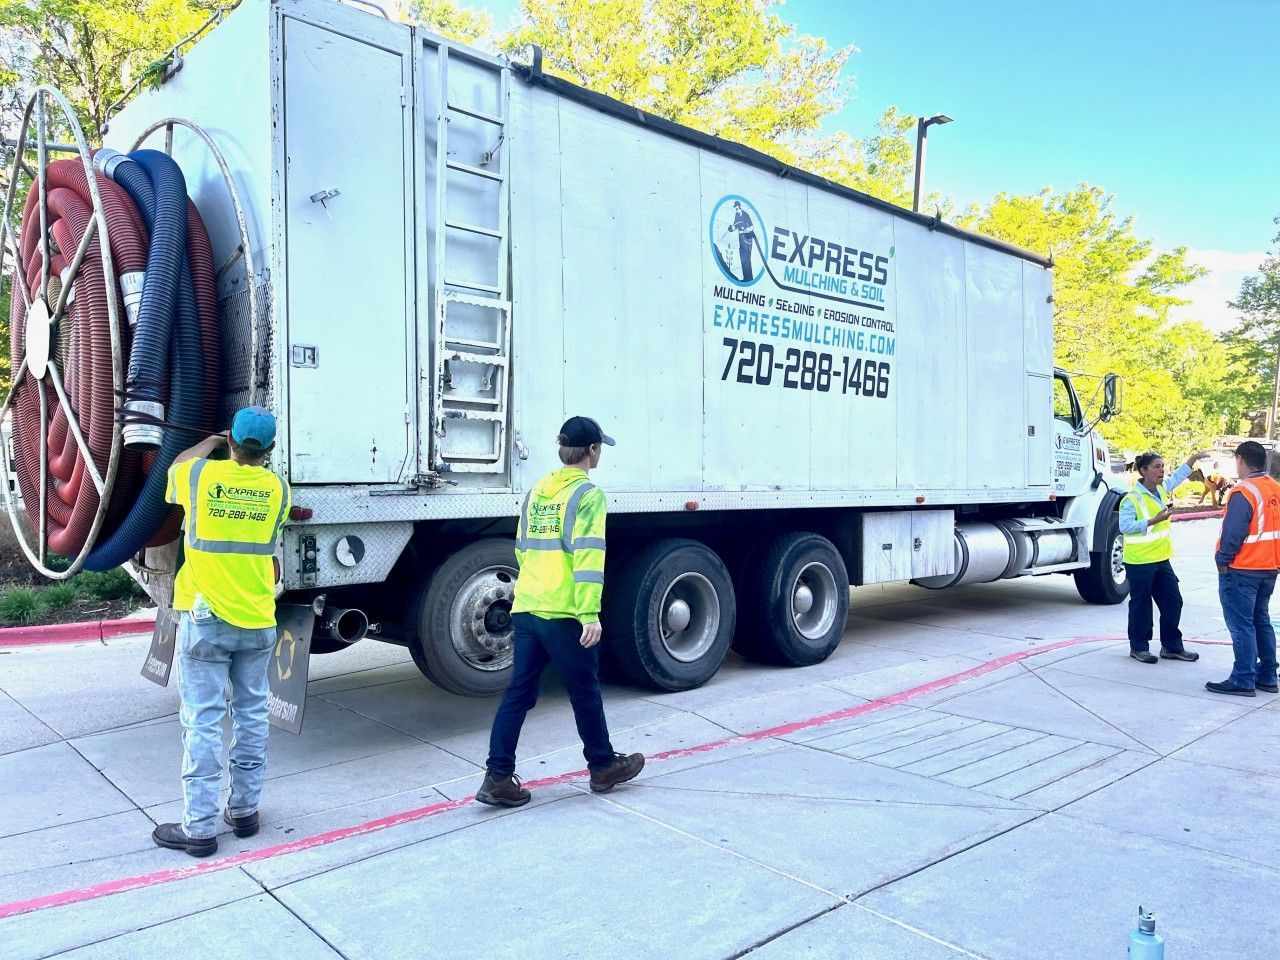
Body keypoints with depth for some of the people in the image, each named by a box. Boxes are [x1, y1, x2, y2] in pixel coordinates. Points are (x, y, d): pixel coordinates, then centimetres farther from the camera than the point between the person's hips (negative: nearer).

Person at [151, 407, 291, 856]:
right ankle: (244, 810, 23)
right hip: (257, 622, 3)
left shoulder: (199, 474, -8)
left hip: (205, 620, -2)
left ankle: (199, 827, 7)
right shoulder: (277, 488, -2)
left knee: (203, 723, 1)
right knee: (252, 717, 12)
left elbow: (175, 466, 17)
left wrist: (210, 442, 31)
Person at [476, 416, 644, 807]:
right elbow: (587, 556, -19)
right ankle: (603, 767, 27)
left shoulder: (537, 490, 14)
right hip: (565, 614, -7)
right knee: (585, 692, 10)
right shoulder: (587, 494, -10)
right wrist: (591, 613, -22)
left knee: (519, 692, 10)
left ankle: (498, 778, 7)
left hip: (526, 609, 7)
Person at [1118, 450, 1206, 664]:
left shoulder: (1162, 489, 8)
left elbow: (1177, 477, 28)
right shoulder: (1132, 498, -18)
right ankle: (1138, 647, 16)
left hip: (1161, 559, 8)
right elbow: (1125, 526, -24)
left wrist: (1193, 459, 20)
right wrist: (1153, 521, -26)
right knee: (1141, 605, 3)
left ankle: (1172, 646, 24)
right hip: (1139, 562, -8)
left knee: (1173, 602, 12)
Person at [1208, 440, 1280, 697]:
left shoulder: (1244, 492, -18)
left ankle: (1243, 680, -3)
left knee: (1241, 625, -5)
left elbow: (1233, 532, -22)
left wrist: (1222, 560, -10)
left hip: (1241, 570, -8)